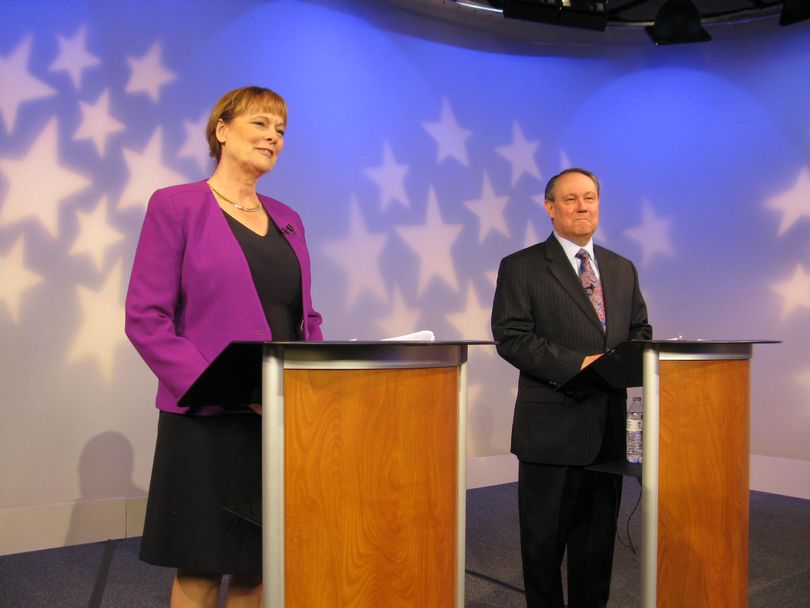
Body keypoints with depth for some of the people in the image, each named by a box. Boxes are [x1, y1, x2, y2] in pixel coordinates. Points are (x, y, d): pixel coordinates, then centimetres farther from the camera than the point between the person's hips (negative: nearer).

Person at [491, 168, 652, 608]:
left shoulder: (623, 269, 14)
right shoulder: (521, 267, -3)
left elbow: (640, 332, 18)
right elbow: (511, 337, -12)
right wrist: (577, 364, -21)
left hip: (610, 426, 5)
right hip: (552, 426, -5)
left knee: (598, 537, 16)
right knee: (544, 539, 8)